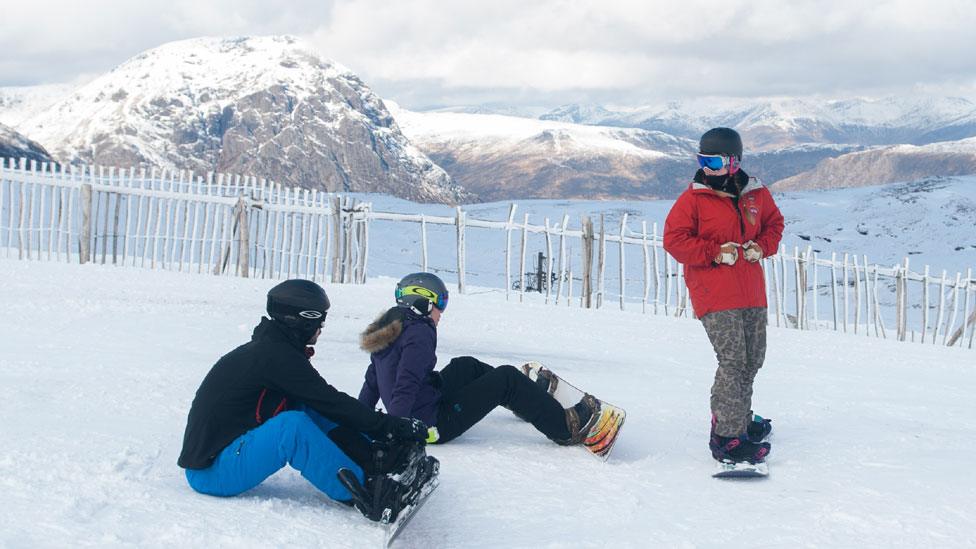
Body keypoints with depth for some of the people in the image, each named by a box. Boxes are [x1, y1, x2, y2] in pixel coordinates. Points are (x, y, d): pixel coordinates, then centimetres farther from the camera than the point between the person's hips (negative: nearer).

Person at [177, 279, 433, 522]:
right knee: (292, 425, -29)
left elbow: (327, 402, 11)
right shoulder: (277, 356, -17)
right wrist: (395, 426, -14)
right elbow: (333, 404, -18)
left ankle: (376, 457, -6)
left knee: (308, 408, 5)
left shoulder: (266, 349, 12)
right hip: (209, 474, -10)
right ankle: (367, 494, -26)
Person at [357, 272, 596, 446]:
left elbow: (371, 382, 14)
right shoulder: (419, 333, -19)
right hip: (434, 426, -10)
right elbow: (406, 385, -29)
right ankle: (565, 428, 6)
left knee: (466, 366, 28)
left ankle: (528, 398, 43)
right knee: (507, 378, -4)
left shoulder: (389, 327, 9)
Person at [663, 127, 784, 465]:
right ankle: (728, 437, -13)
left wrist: (761, 247, 1)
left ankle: (737, 417, 34)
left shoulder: (757, 195, 8)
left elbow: (774, 223, 22)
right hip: (715, 297, -6)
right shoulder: (693, 199, -6)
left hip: (752, 296, 6)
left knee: (753, 359, 15)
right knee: (733, 360, -15)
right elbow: (674, 239, -7)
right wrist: (715, 253, -15)